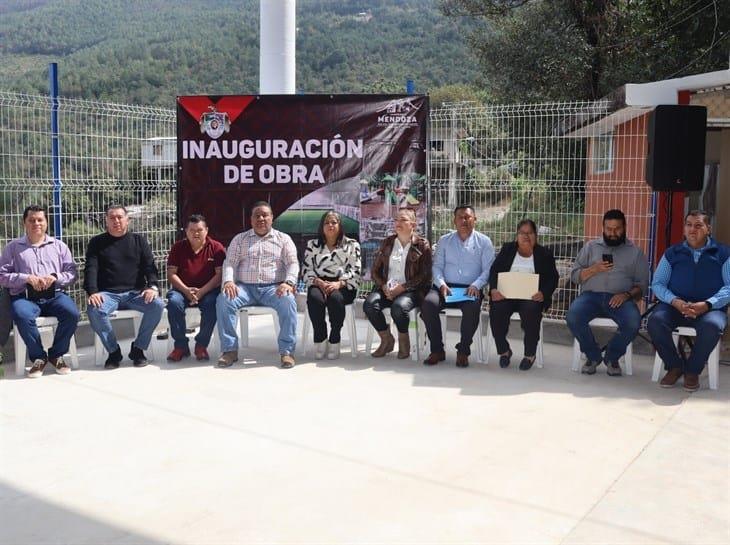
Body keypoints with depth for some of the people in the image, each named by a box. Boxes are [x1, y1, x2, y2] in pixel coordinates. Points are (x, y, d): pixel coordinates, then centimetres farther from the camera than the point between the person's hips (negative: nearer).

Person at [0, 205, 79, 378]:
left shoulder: (59, 246, 18)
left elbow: (72, 273, 12)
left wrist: (55, 277, -8)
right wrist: (27, 278, -9)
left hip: (54, 295, 1)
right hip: (25, 297, -1)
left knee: (72, 313, -29)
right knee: (22, 316, -35)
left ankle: (56, 354, -6)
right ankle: (38, 357, -12)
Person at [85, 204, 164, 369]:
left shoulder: (139, 240, 15)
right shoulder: (97, 243, 12)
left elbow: (150, 266, 6)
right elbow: (91, 269, 1)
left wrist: (153, 286, -14)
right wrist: (92, 292, -18)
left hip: (136, 293, 1)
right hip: (108, 294, -1)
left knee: (157, 305, -28)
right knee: (94, 310, -33)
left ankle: (138, 349, -11)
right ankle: (113, 351, -13)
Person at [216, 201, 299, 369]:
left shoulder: (283, 239, 15)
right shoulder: (240, 239, 18)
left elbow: (293, 264, 5)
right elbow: (229, 263, 9)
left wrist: (288, 282, -16)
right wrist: (228, 281, -13)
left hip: (273, 287, -1)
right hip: (245, 287, 2)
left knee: (288, 301, -34)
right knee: (223, 300, -29)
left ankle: (287, 350, -26)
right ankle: (230, 349, -20)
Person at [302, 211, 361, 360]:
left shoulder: (351, 244, 12)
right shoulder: (312, 245, 18)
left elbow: (355, 271, 2)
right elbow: (306, 270, 9)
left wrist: (339, 284, -15)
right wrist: (318, 282, -11)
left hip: (343, 287, -1)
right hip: (319, 284, 2)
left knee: (335, 298, -37)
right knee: (315, 298, -34)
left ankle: (334, 341, -23)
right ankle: (320, 340, -21)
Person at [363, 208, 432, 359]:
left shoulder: (422, 245, 3)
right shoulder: (388, 242, 16)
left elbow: (424, 275, -5)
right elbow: (375, 270, 15)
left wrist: (402, 288, -15)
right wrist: (384, 286, -5)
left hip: (410, 290, -4)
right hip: (387, 289, 4)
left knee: (399, 306, -36)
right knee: (369, 304, -26)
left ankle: (404, 341, -5)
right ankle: (387, 339, -3)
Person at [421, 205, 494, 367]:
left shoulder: (484, 242, 9)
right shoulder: (444, 241, 16)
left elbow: (488, 270, 2)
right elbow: (437, 266, 10)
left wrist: (476, 285, -16)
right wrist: (441, 284, -9)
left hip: (471, 289, -2)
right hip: (446, 287, 2)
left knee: (472, 307, -36)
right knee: (428, 303, -29)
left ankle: (463, 351, -16)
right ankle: (437, 350, -15)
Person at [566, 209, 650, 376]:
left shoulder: (635, 251, 13)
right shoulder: (591, 246, 16)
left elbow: (642, 284, 7)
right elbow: (574, 276, 10)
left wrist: (627, 295, -13)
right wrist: (594, 269, -8)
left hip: (620, 298, -1)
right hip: (591, 295, 1)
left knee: (633, 323, -32)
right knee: (572, 317, -30)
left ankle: (612, 357, 0)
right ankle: (593, 356, -2)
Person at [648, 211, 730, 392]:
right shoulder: (672, 253, 13)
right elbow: (657, 283, 7)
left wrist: (707, 305, -20)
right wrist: (675, 302, -13)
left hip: (710, 308, -2)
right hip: (675, 306, 2)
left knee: (711, 326, -36)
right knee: (655, 320, -29)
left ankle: (693, 370, -10)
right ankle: (674, 366, -7)